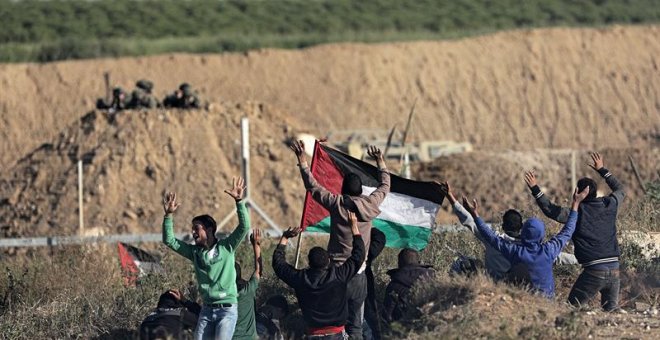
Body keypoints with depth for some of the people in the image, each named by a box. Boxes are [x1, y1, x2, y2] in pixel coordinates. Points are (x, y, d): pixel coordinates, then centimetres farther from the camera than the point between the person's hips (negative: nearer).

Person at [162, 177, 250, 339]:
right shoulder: (194, 251, 10)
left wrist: (239, 201, -21)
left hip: (227, 309, -5)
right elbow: (169, 240, 9)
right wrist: (168, 215, -1)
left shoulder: (226, 247, -1)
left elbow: (244, 226, -11)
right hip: (207, 309, 5)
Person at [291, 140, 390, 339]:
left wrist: (302, 161, 13)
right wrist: (380, 162, 31)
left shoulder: (336, 203, -5)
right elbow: (385, 186, 17)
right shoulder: (369, 204, -1)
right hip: (358, 274, 1)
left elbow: (312, 186, 5)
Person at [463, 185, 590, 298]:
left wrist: (475, 215, 1)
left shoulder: (516, 251, -16)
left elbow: (492, 238, -7)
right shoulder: (548, 251, -12)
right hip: (547, 298, 1)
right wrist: (575, 204, 12)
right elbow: (567, 232, 2)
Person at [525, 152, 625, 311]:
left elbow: (551, 210, -8)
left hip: (593, 271, -5)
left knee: (573, 307, 5)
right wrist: (602, 170, 36)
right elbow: (620, 189, 28)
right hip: (614, 269, 5)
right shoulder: (610, 205, 7)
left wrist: (535, 189, -3)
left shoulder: (577, 212, -7)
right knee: (611, 309, 12)